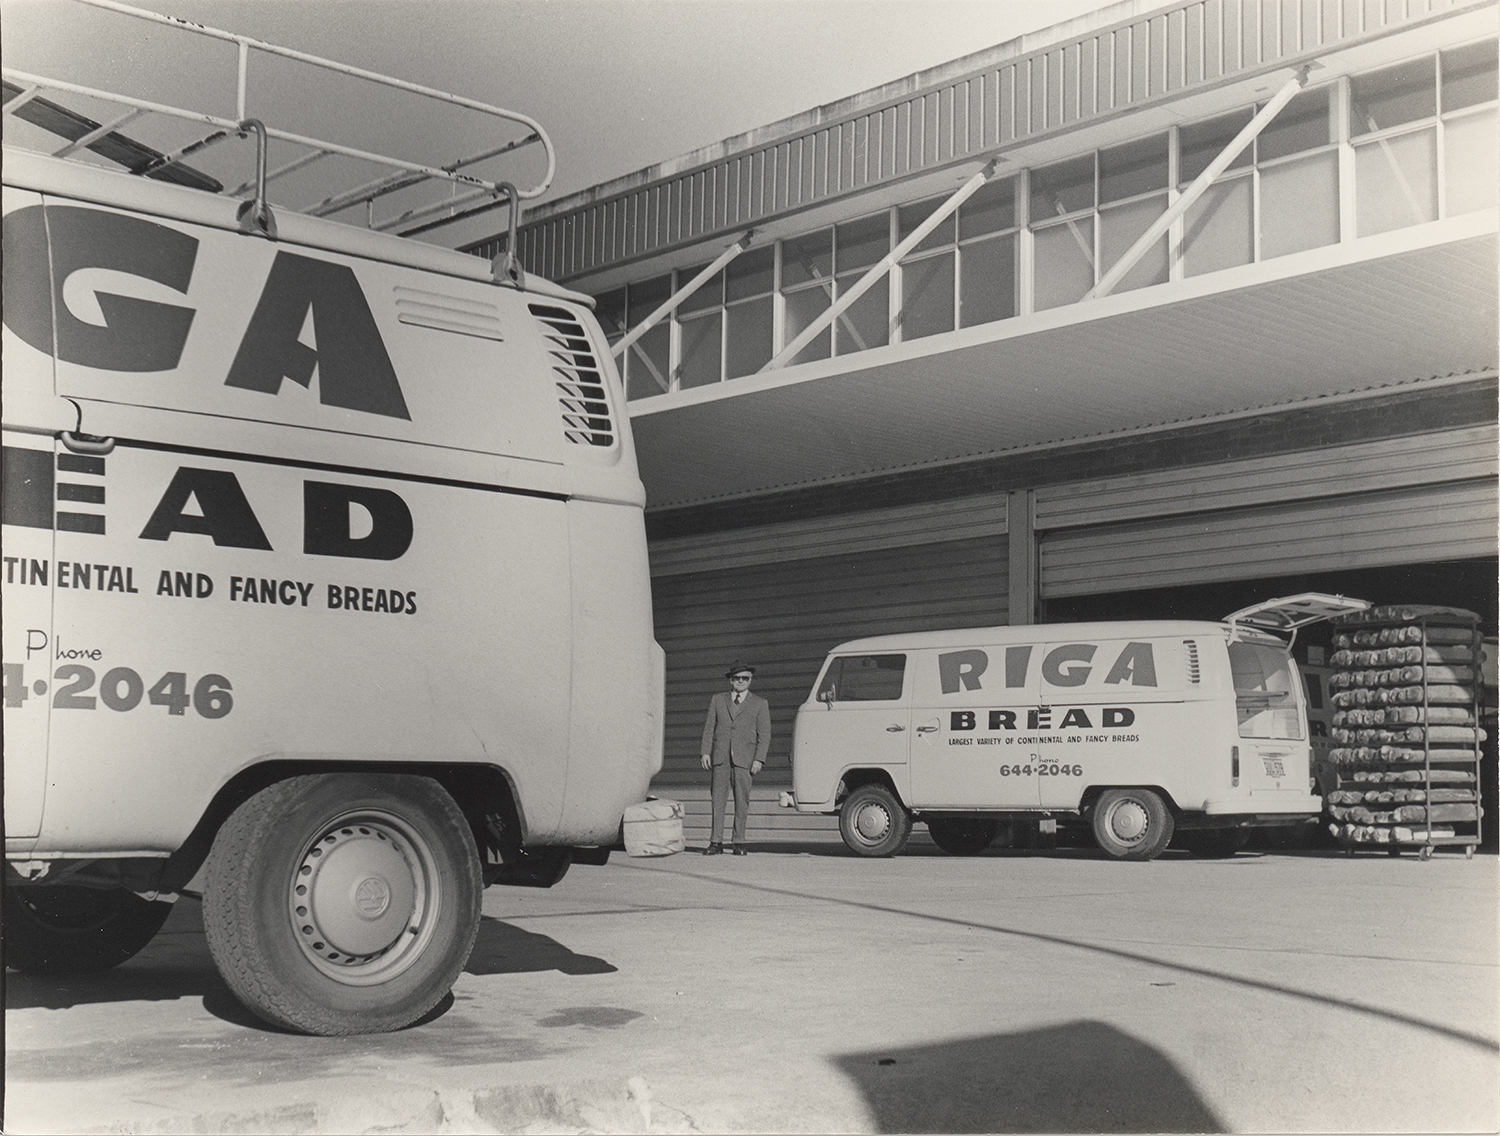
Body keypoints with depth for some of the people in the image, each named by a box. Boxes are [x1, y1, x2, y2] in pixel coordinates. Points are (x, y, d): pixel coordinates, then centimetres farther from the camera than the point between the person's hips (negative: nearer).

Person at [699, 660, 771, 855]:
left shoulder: (760, 704, 10)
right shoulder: (718, 700, 15)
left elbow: (764, 734, 6)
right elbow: (709, 728, 13)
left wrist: (759, 759, -5)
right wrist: (706, 752, 2)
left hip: (744, 759, -1)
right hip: (720, 758, 1)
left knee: (742, 802, -1)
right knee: (718, 799, -2)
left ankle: (739, 842, 7)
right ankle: (716, 842, 1)